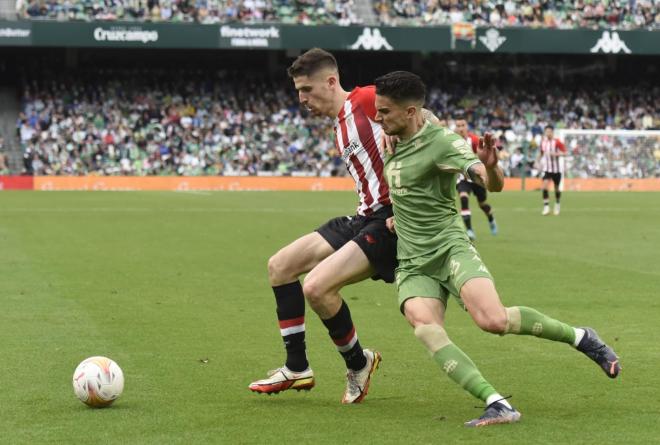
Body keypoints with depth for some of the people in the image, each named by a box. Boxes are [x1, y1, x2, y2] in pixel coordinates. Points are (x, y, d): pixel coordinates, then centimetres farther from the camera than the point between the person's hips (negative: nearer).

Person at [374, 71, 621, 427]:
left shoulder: (441, 141, -12)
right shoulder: (395, 141, 12)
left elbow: (494, 185, -24)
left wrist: (490, 167, -46)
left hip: (449, 247, -6)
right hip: (412, 264, 6)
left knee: (493, 320, -28)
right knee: (425, 327, -26)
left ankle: (579, 337, 1)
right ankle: (498, 405, -33)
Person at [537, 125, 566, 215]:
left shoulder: (557, 142, -10)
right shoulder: (543, 142, 3)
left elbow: (564, 153, -11)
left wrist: (555, 154, -25)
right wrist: (537, 161, 6)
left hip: (556, 168, -2)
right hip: (547, 168, 2)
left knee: (557, 188, 8)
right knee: (544, 186, -17)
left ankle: (557, 205, 33)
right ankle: (546, 207, -13)